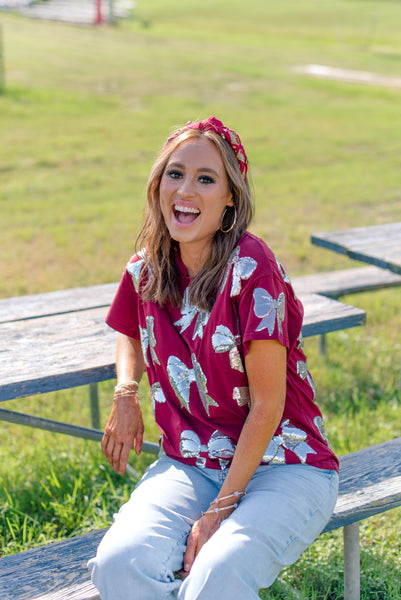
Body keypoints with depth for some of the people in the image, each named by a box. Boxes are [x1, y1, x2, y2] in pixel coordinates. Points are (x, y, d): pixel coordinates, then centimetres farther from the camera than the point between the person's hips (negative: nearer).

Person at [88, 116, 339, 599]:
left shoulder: (251, 268, -17)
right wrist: (125, 392, 5)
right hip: (189, 464, 5)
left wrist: (220, 509, -14)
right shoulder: (145, 270, 1)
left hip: (282, 466, -4)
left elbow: (267, 406, -14)